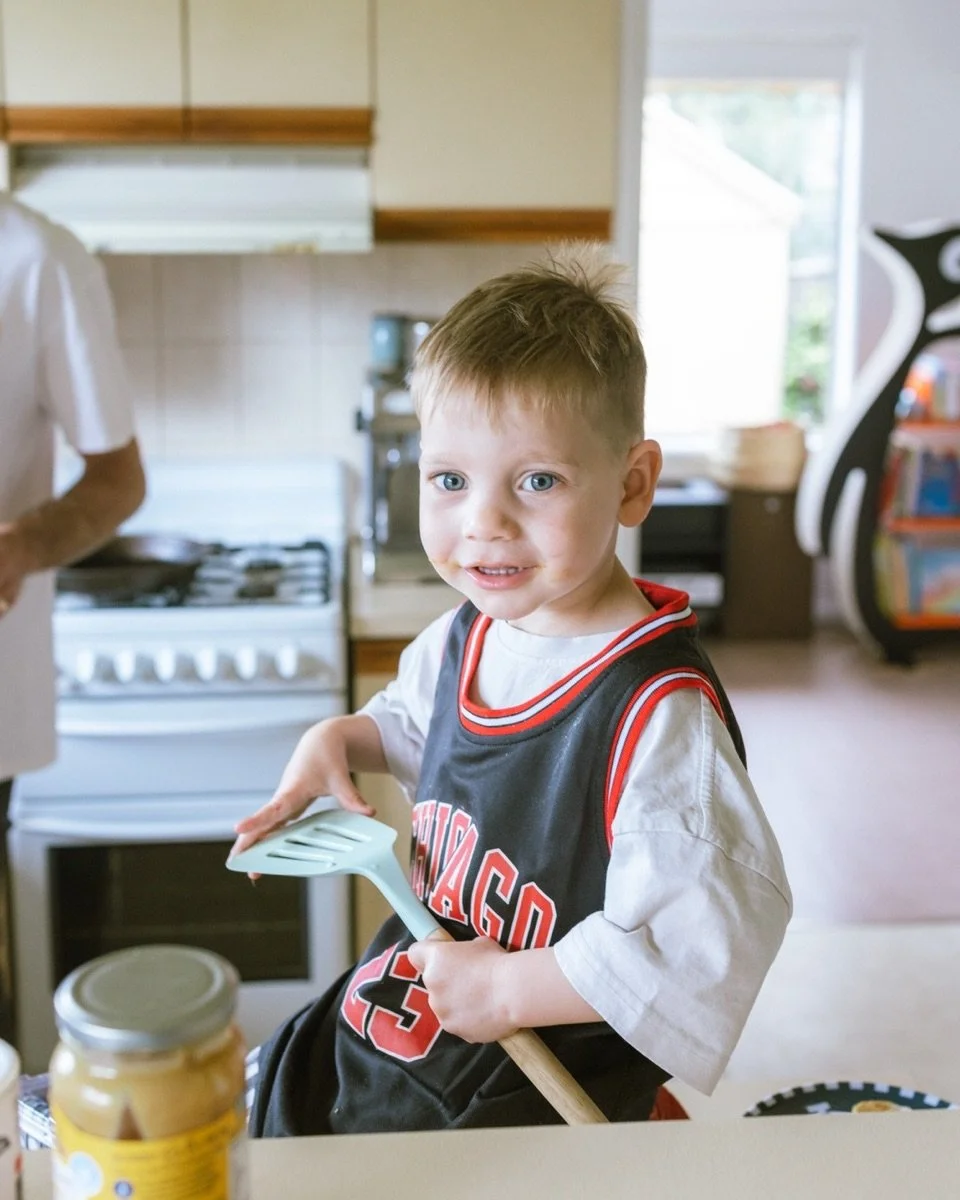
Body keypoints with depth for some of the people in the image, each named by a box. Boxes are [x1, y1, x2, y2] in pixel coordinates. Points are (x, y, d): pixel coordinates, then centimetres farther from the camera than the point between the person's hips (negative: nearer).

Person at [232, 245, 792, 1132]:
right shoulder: (467, 636, 1)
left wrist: (509, 987, -25)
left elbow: (704, 943, -33)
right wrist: (337, 741, 7)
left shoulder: (658, 714, -28)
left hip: (526, 1120, -8)